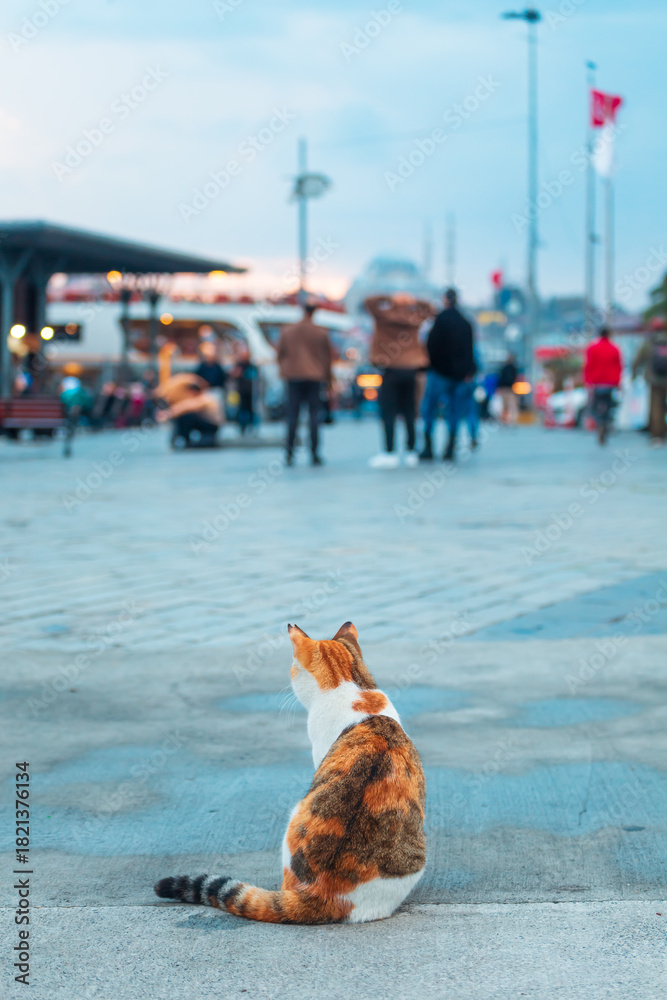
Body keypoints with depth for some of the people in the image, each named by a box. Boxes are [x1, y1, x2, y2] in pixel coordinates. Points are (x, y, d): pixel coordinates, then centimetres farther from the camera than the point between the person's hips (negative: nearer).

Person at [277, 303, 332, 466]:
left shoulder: (287, 332, 6)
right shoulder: (321, 333, 2)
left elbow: (280, 354, 11)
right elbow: (327, 357, 7)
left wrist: (284, 372, 24)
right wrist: (327, 378, 16)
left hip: (293, 378, 1)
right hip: (314, 377, -1)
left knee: (292, 416, 2)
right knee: (314, 415, 1)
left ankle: (290, 454, -6)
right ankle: (314, 454, -2)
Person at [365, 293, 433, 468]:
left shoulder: (385, 315, -6)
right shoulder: (415, 317, 6)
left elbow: (370, 301, 6)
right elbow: (428, 308, 25)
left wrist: (391, 299, 5)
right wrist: (412, 301, 11)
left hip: (391, 369, -4)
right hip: (410, 370, 4)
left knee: (388, 413, -5)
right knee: (409, 413, 10)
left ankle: (389, 453, -11)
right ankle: (411, 452, 12)